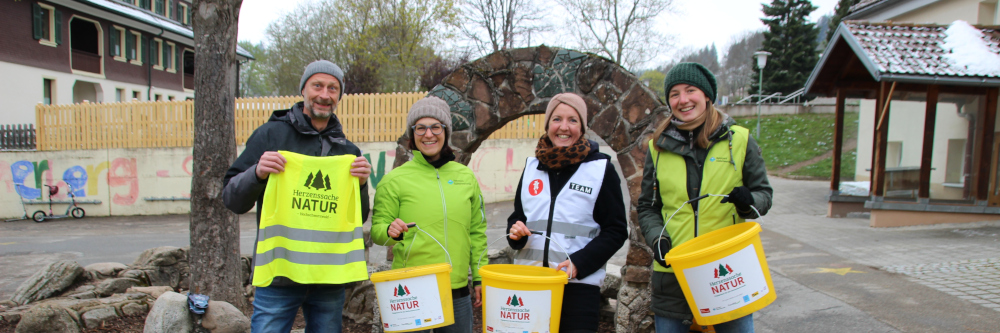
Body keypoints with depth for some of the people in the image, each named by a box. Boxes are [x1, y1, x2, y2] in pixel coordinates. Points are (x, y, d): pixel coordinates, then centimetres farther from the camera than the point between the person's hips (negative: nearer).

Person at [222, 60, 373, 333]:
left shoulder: (348, 150, 11)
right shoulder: (271, 134, 3)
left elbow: (359, 219, 11)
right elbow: (232, 199, 1)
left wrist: (361, 184, -7)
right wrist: (257, 173, -18)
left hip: (330, 277, 3)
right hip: (278, 275, -3)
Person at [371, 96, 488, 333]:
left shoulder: (466, 177, 7)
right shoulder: (394, 180, -2)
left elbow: (477, 232, 13)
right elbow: (376, 230, 0)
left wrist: (480, 278, 10)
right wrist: (390, 232, -22)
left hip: (458, 293, 3)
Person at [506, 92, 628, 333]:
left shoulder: (601, 169, -2)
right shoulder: (532, 165, 10)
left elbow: (616, 230, -3)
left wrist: (579, 262, -16)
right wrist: (516, 231, -4)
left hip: (579, 285, -3)